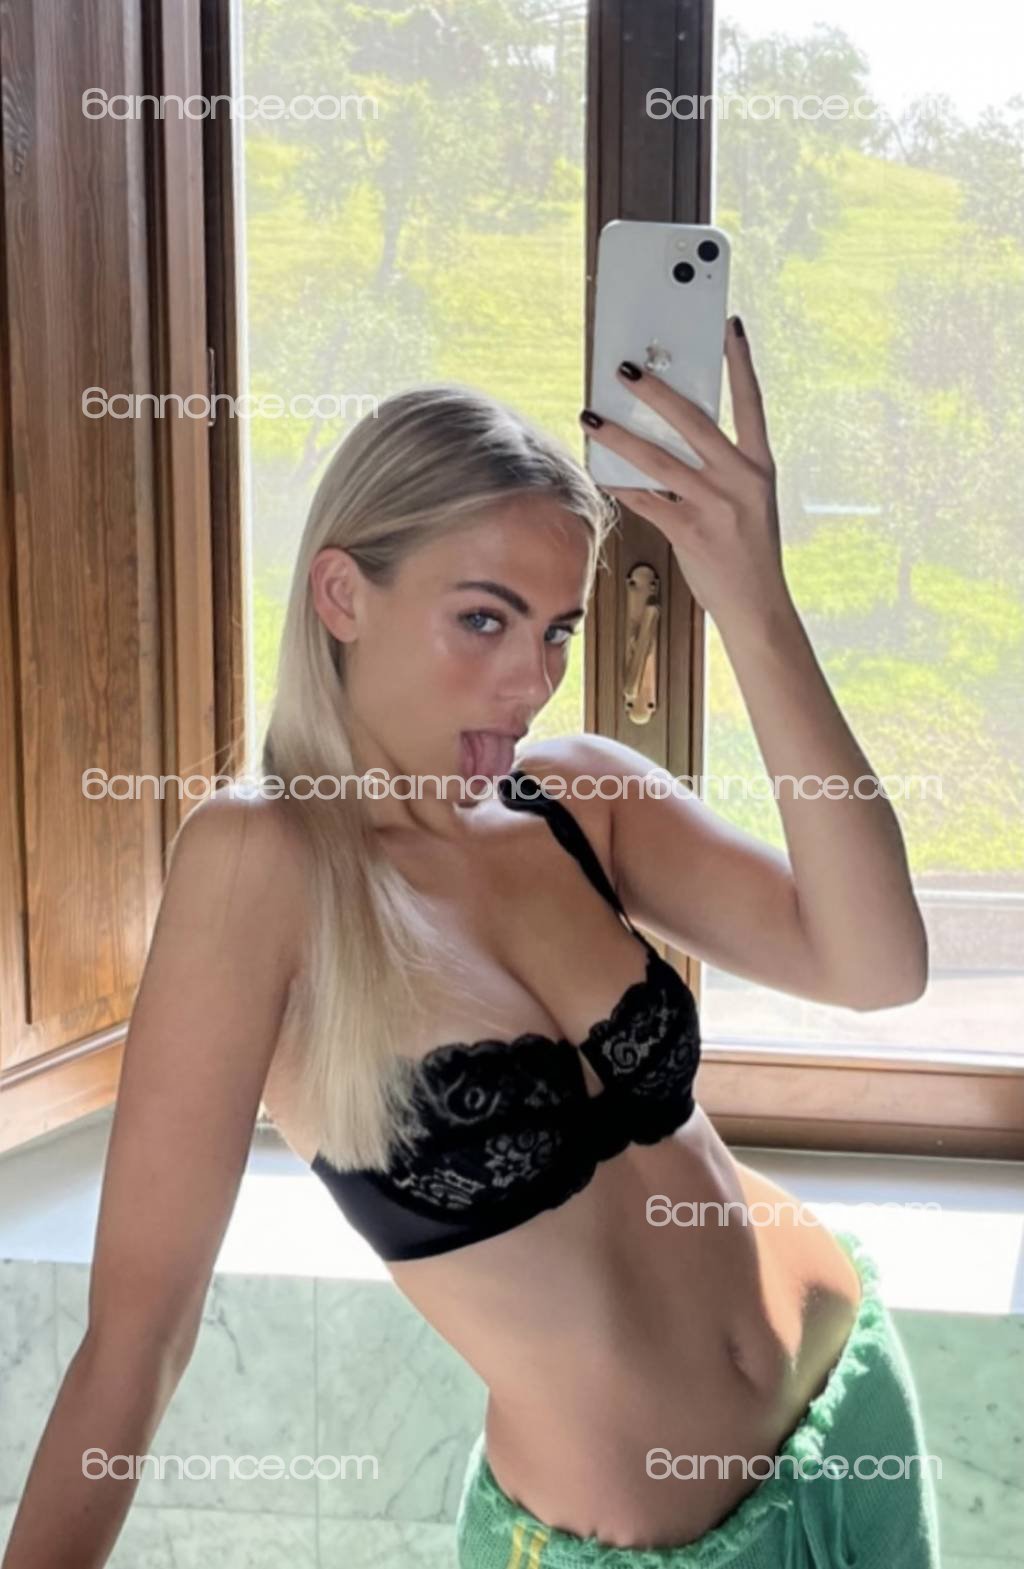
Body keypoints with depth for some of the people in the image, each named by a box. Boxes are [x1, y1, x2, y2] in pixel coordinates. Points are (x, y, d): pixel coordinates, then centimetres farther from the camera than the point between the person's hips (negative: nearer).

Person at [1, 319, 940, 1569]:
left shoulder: (583, 797, -7)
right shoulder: (265, 863, -22)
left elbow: (875, 970, -21)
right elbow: (136, 1325, -22)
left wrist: (755, 612, -29)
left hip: (847, 1401, 6)